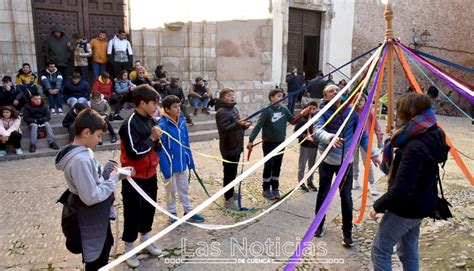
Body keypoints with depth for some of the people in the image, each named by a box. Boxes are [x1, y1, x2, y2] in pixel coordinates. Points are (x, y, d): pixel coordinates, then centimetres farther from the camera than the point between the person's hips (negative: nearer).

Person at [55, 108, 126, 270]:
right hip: (90, 217, -9)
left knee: (106, 246, 30)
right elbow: (91, 197, -30)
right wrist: (113, 179, -19)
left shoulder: (83, 151, -2)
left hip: (97, 214, 9)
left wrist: (110, 174, -3)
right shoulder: (80, 160, -31)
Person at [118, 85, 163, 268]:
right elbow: (135, 153, -26)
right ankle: (129, 248, 24)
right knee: (133, 213, 5)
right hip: (134, 177, -7)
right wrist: (152, 138, -18)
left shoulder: (150, 120, 3)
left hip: (150, 174, 8)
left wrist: (157, 140, -10)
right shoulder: (130, 124, -21)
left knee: (149, 208, 19)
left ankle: (145, 239, 38)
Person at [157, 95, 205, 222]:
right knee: (171, 190, 13)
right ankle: (172, 214, 31)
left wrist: (190, 161, 8)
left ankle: (189, 212, 35)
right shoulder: (163, 125, -20)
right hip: (170, 165, -5)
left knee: (184, 189, 20)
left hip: (182, 163, 6)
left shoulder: (182, 121, -2)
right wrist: (166, 170, -18)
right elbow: (161, 150, -18)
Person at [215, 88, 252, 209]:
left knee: (233, 172, 20)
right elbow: (224, 130, -26)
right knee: (229, 173, -1)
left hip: (236, 146, 9)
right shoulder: (222, 112, -18)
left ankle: (230, 193, 36)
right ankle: (228, 200, 9)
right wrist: (238, 124, -38)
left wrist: (244, 126, 2)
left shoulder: (234, 109, 12)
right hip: (228, 148, -9)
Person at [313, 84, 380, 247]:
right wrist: (331, 138, -45)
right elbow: (318, 131, -26)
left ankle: (347, 232, 19)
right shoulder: (323, 113, -7)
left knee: (346, 197, 5)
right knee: (323, 194, 12)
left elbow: (361, 134, 8)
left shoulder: (351, 111, 1)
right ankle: (319, 225, 32)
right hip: (327, 160, -1)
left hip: (346, 160, 2)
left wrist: (371, 153, 7)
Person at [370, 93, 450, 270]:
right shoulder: (430, 137, 2)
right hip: (419, 206, 9)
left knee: (380, 250, 5)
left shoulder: (415, 147, -28)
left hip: (405, 209, -9)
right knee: (408, 252, 22)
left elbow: (402, 188, -30)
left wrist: (378, 206, -17)